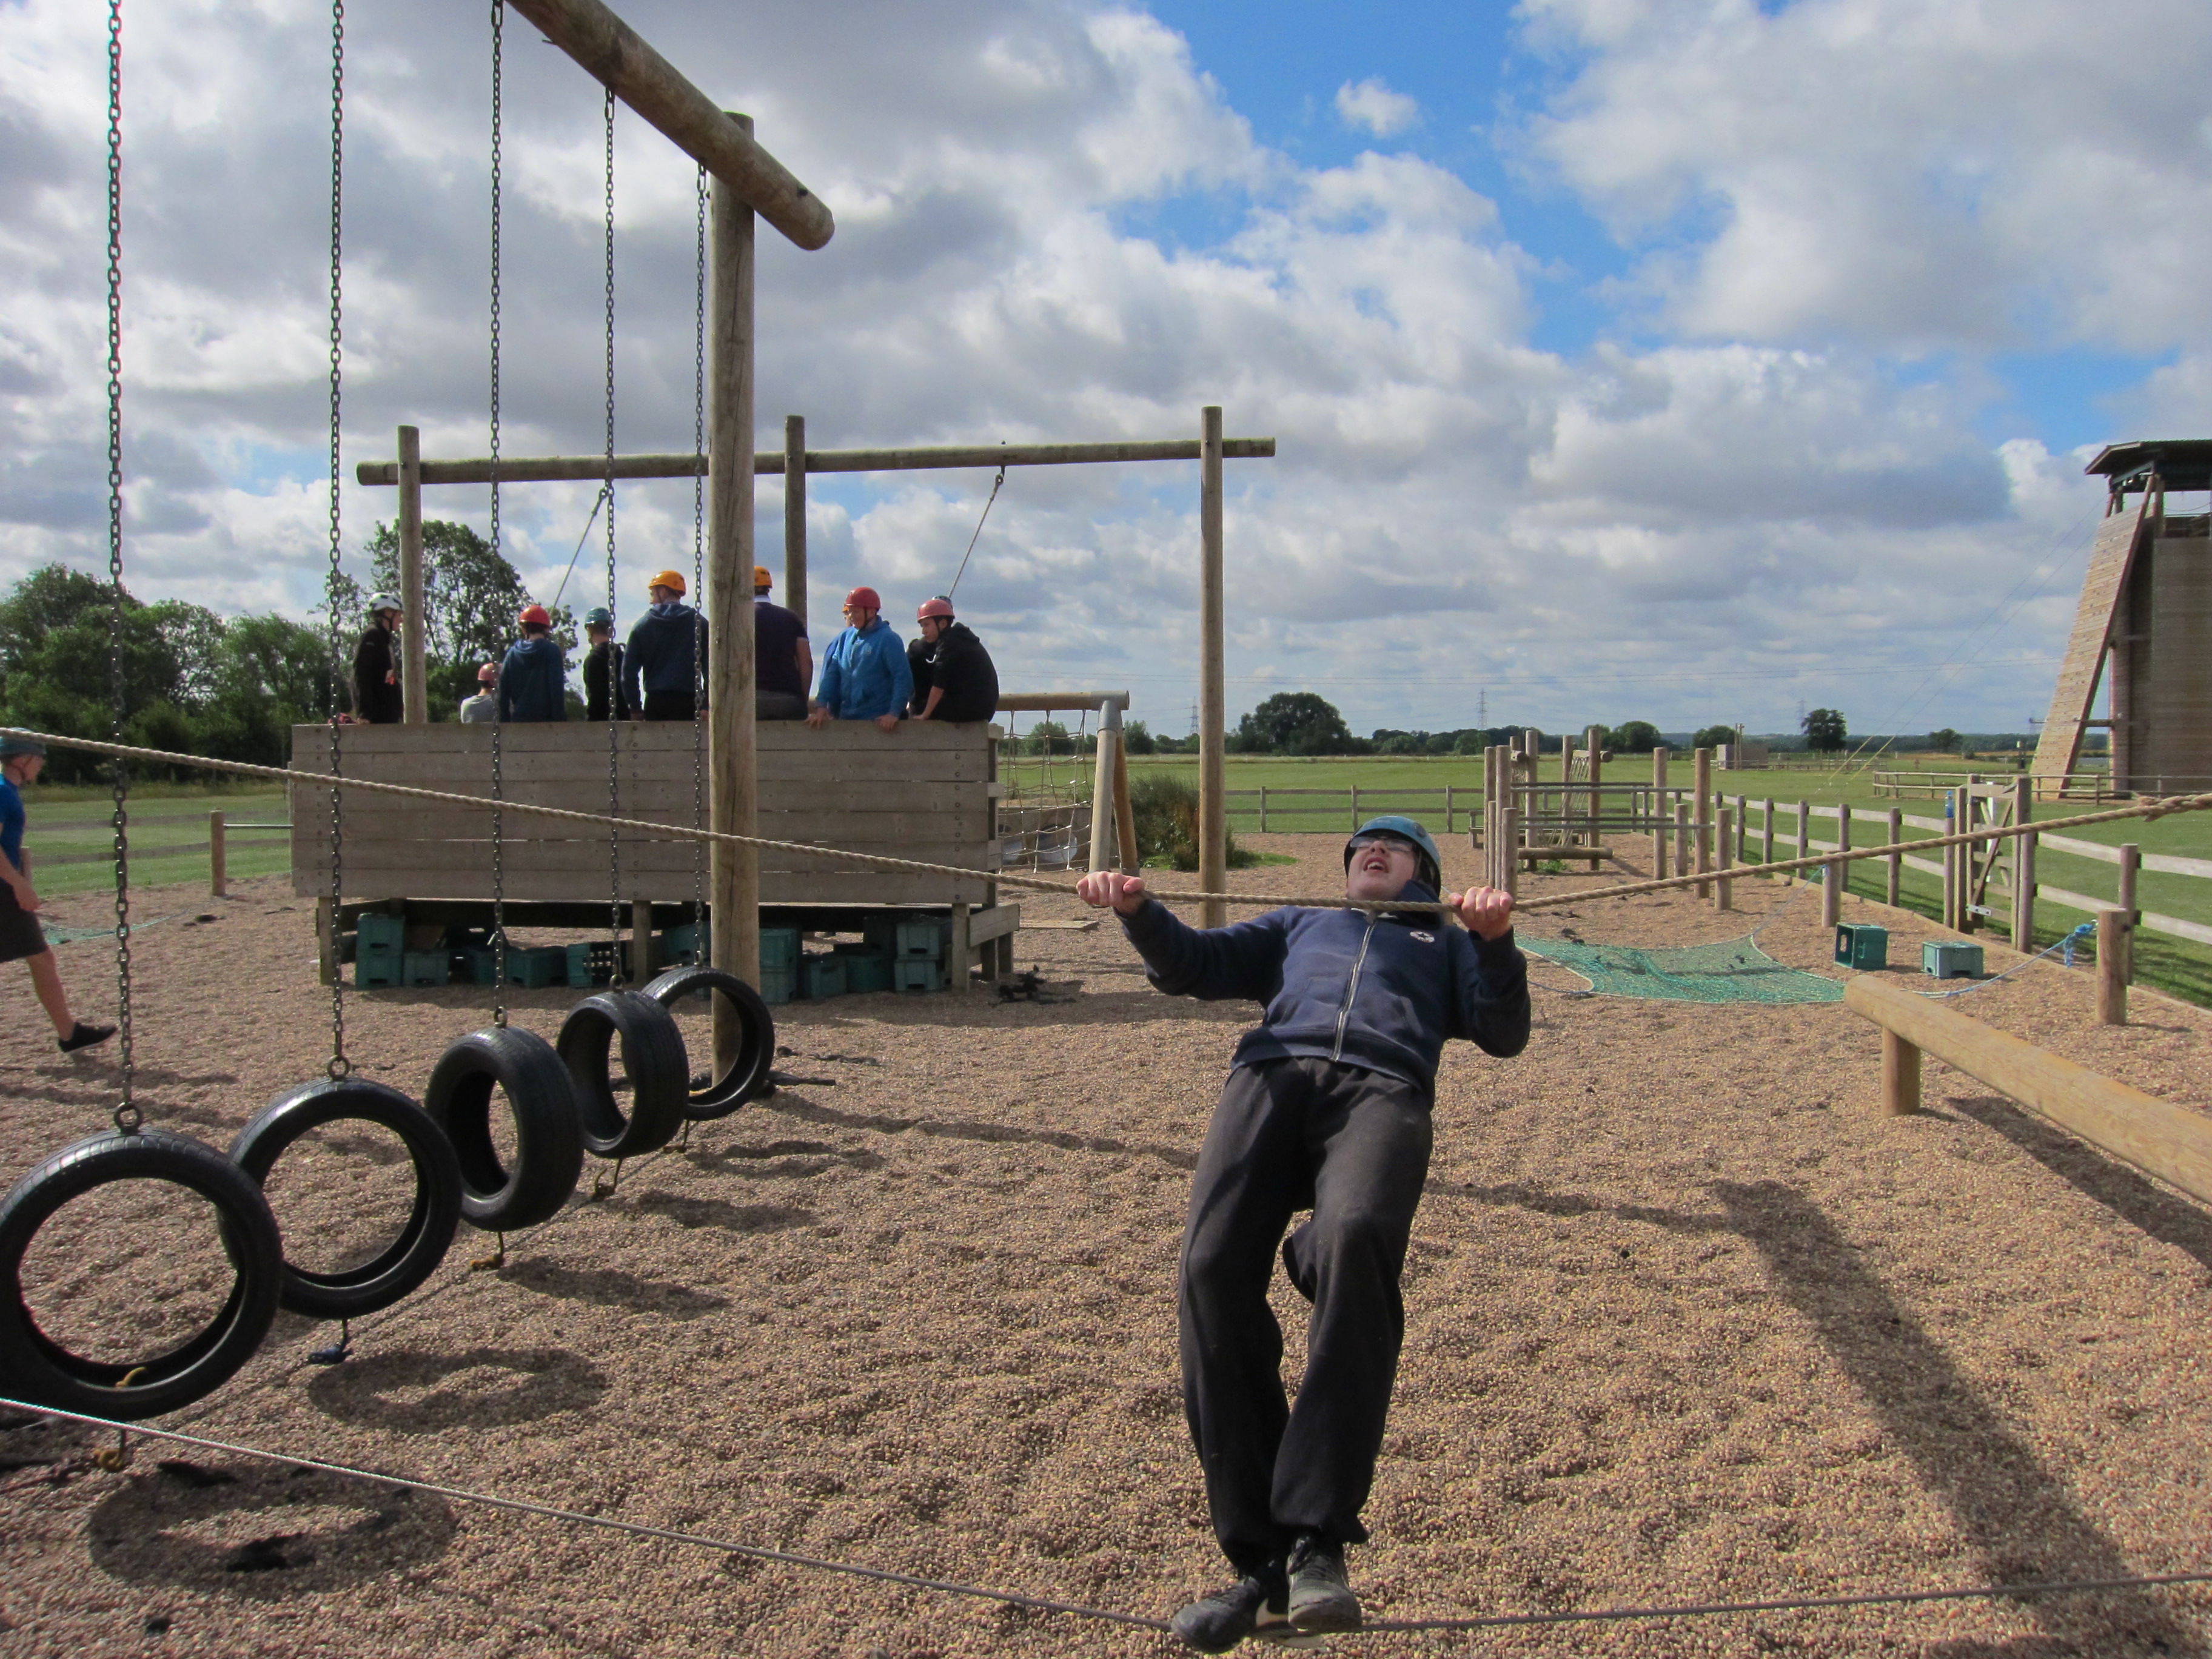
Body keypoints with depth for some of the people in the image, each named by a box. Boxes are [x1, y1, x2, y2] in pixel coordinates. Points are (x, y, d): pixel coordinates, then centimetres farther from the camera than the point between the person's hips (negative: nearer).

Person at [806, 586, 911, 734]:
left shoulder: (888, 639, -6)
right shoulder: (845, 638, 10)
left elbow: (903, 678, -11)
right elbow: (831, 674, 9)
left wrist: (894, 713, -20)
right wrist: (821, 705, -2)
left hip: (877, 721, -6)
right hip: (845, 719, 6)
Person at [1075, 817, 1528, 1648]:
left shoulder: (1444, 942, 37)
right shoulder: (1298, 925, 41)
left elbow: (1503, 1034, 19)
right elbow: (1190, 965, 28)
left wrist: (1496, 942, 1)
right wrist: (1138, 910, 8)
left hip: (1384, 1088, -2)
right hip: (1272, 1073, 2)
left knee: (1355, 1240, -36)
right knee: (1213, 1269, -25)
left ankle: (1317, 1540, -33)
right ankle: (1261, 1559, -18)